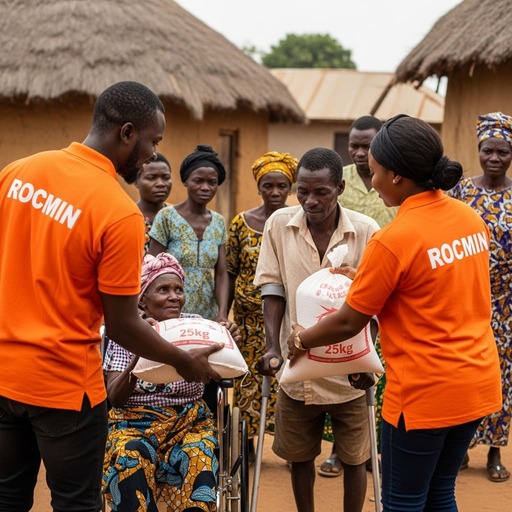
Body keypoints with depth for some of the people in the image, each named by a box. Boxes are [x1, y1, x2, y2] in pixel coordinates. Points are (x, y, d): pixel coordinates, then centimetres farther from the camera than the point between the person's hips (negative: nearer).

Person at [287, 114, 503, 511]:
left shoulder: (394, 240, -19)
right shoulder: (471, 219, 2)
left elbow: (348, 323, -10)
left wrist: (302, 341, 8)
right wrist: (368, 280, 19)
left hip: (426, 393, -7)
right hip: (477, 382, 7)